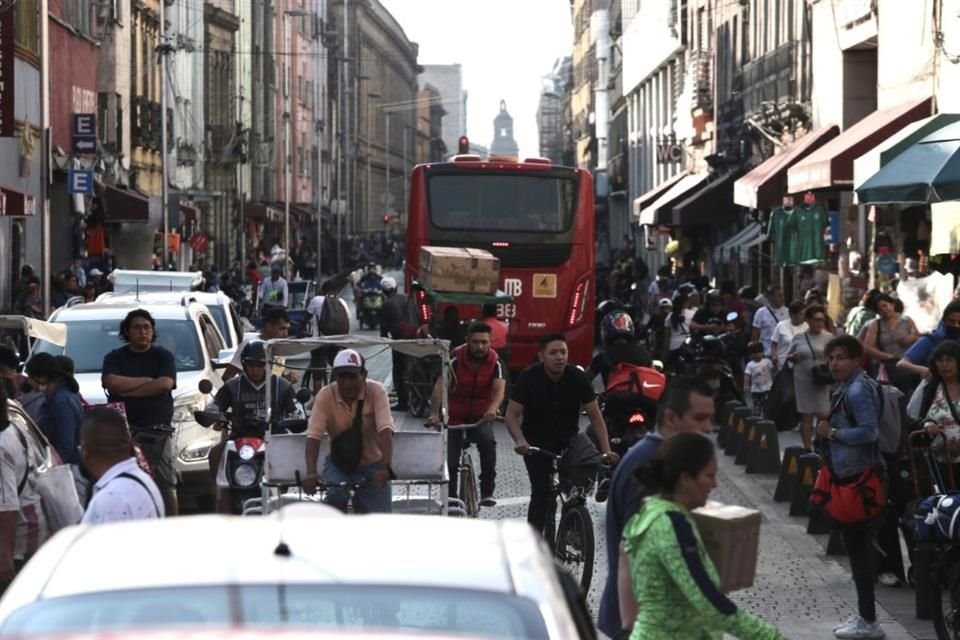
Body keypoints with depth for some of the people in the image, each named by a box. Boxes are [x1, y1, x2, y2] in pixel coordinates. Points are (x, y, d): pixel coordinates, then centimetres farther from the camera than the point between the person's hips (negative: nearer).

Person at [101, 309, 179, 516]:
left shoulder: (163, 357, 11)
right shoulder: (115, 358, 13)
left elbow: (165, 384, -7)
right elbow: (111, 382, -8)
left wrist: (127, 389, -6)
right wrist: (147, 380, -4)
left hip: (157, 431, 0)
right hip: (123, 430, 1)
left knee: (166, 487, -5)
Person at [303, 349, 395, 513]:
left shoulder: (376, 391, -17)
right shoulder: (325, 396, -15)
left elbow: (385, 430, -29)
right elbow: (313, 436, -22)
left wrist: (385, 467, -44)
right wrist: (311, 473, -38)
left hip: (372, 466, 0)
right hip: (338, 465, 0)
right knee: (335, 497, -30)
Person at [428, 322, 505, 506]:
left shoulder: (495, 362, -13)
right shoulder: (455, 358, -17)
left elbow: (499, 390, -28)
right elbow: (440, 387, -26)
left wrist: (492, 410, -50)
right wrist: (435, 413, -42)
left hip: (481, 416, 0)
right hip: (454, 416, 0)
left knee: (487, 440, -30)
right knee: (450, 462, -6)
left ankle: (487, 492, -24)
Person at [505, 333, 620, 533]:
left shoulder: (577, 378, -12)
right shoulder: (529, 378, -15)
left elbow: (595, 416, -9)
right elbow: (512, 414, -15)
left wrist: (606, 450, -19)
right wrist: (520, 441, -34)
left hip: (569, 436, 2)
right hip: (537, 440, -2)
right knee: (541, 492, -11)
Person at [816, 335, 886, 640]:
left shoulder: (858, 390, -18)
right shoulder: (845, 388, 14)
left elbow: (869, 431, -26)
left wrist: (831, 432, -18)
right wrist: (830, 418, 6)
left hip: (860, 477, -11)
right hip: (849, 474, 11)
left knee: (858, 546, -5)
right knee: (857, 545, 16)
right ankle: (864, 615, 25)